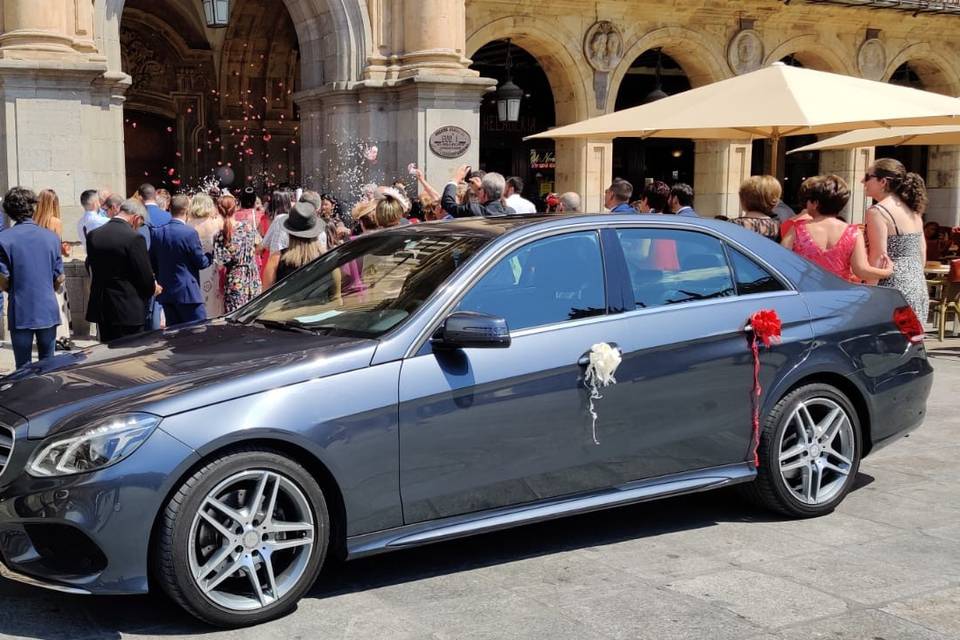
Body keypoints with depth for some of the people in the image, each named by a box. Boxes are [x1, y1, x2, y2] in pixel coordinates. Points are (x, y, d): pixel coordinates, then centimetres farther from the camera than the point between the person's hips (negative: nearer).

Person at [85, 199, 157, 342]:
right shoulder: (134, 238, -16)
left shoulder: (93, 235, 3)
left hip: (100, 308, 6)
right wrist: (152, 288, 9)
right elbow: (145, 276, -14)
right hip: (128, 309, -6)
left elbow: (91, 267, 10)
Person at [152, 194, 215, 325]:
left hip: (165, 294, 6)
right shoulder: (190, 233, -15)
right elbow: (201, 262, -9)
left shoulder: (156, 232, 3)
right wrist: (210, 256, 11)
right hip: (188, 293, -6)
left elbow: (152, 262, 8)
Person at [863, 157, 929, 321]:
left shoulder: (877, 212, -12)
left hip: (894, 287, -8)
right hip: (919, 289, 8)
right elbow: (922, 254, 17)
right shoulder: (913, 210, 13)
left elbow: (878, 258, -17)